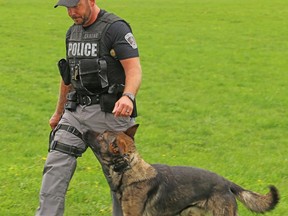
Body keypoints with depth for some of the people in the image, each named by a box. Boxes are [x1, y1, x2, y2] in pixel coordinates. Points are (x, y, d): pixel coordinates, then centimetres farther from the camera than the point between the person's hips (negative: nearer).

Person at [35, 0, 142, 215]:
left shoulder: (116, 28, -12)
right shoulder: (73, 32, 13)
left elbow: (134, 69, -20)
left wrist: (128, 96, -39)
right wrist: (59, 112, 29)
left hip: (109, 111, -7)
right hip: (76, 111, 7)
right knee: (56, 167, -6)